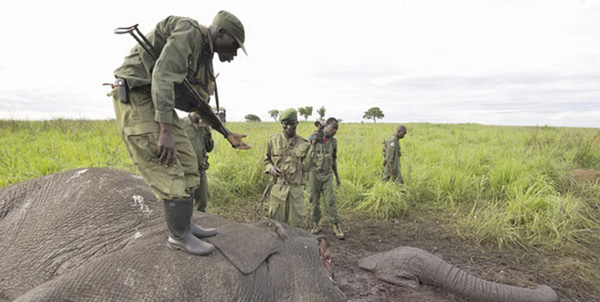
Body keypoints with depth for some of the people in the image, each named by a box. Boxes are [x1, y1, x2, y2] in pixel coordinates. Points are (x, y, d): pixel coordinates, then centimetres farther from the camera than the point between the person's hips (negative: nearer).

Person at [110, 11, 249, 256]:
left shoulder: (205, 60, 13)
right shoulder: (188, 32, -15)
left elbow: (199, 105, 21)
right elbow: (162, 76, -27)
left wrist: (228, 134, 19)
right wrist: (165, 131, -32)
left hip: (158, 104, 10)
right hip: (135, 98, -10)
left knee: (187, 163, 7)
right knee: (167, 167, -11)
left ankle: (185, 224, 17)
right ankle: (179, 236, 2)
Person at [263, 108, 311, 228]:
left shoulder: (303, 144, 1)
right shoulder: (273, 141, 3)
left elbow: (306, 167, 1)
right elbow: (266, 161, 13)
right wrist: (270, 168, -5)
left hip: (296, 190, 0)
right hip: (278, 189, 1)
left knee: (296, 224, 8)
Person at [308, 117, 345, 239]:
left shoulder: (333, 142, 3)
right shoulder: (313, 138, -7)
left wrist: (337, 176, 17)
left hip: (327, 176, 2)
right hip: (313, 174, -2)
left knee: (331, 201, -2)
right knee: (314, 201, 7)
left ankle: (337, 227, 8)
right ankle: (317, 225, 23)